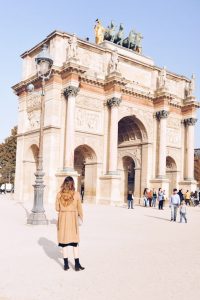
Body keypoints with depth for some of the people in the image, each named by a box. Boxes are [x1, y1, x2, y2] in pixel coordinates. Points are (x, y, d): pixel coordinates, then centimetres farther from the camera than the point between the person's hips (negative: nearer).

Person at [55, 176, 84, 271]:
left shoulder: (59, 194, -4)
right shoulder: (76, 194, -8)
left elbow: (57, 208, 1)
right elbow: (79, 208, -1)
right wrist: (81, 216, 17)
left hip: (62, 219, 1)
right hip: (73, 219, -1)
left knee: (64, 241, 9)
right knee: (75, 242, 9)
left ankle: (66, 264, 14)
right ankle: (77, 265, 13)